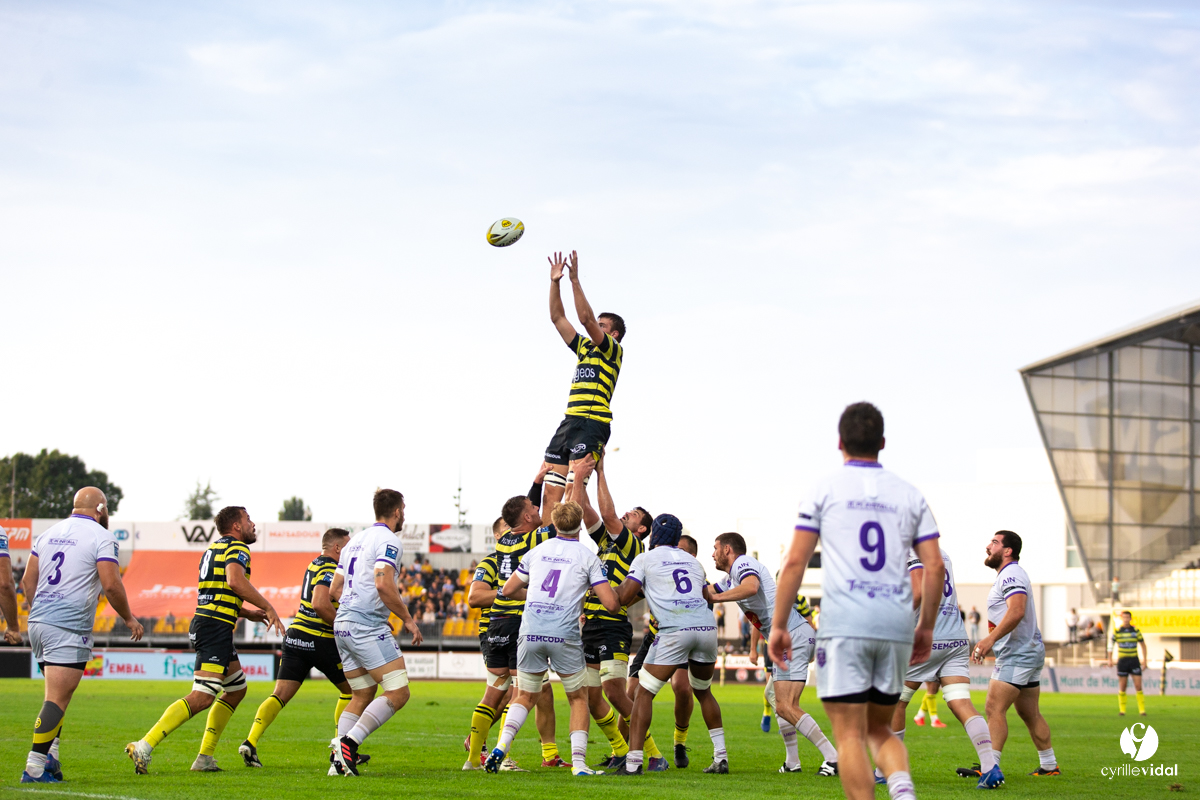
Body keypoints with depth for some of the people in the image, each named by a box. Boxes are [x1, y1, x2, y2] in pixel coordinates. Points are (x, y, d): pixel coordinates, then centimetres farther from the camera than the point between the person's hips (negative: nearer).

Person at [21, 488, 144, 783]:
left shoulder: (48, 534, 15)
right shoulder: (100, 537, -4)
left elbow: (28, 581, 16)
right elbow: (111, 584, -12)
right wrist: (129, 618, 1)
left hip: (38, 623, 7)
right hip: (70, 628, -7)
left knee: (58, 694, 18)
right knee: (57, 699, -8)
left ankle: (50, 755, 8)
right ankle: (34, 766, -13)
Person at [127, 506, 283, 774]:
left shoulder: (214, 548, 23)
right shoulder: (237, 549, -6)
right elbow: (235, 581, -26)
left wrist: (247, 613, 26)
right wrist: (268, 607, -19)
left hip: (204, 620, 11)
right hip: (216, 628, -11)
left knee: (237, 689, 20)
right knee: (202, 697, -17)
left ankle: (205, 757, 14)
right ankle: (144, 747, -26)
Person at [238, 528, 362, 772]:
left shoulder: (316, 564, 16)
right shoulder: (331, 570, -12)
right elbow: (320, 604, -27)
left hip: (296, 636, 8)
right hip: (321, 642, -8)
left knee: (280, 695, 1)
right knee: (350, 689, 12)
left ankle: (251, 742, -16)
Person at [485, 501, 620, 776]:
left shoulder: (537, 551, 12)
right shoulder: (587, 557, 2)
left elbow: (508, 590, 20)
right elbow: (611, 603, -4)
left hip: (530, 633, 3)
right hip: (565, 637, -3)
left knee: (524, 696, 18)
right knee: (578, 698, 14)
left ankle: (501, 746, -5)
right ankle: (578, 762, 2)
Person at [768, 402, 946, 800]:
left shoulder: (826, 490, 3)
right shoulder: (909, 495, 12)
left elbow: (795, 563, -1)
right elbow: (935, 567, 7)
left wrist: (778, 625, 5)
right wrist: (926, 627, 18)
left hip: (843, 626, -4)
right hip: (896, 627, 4)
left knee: (850, 735, -2)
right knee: (880, 730, 16)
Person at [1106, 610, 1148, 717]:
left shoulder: (1136, 631, 3)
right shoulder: (1117, 631, 2)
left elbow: (1143, 645, 11)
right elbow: (1111, 645, 10)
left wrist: (1144, 661, 5)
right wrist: (1110, 660, 4)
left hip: (1134, 661, 0)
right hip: (1122, 660, 0)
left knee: (1138, 686, -6)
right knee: (1122, 687, 1)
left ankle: (1142, 710, -3)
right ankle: (1122, 710, 9)